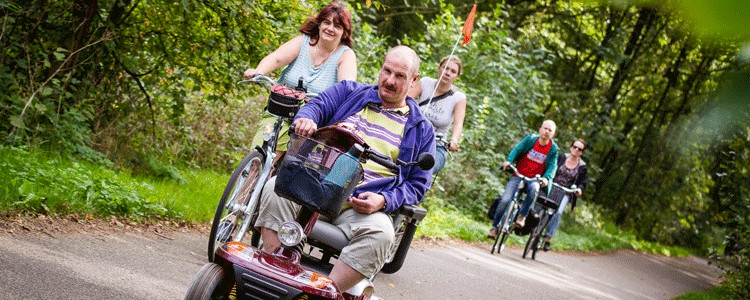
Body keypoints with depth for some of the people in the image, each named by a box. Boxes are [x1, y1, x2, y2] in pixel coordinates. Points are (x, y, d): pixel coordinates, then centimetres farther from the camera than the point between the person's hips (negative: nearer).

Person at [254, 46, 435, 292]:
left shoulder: (421, 130, 15)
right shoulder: (350, 92, 20)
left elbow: (417, 185, 11)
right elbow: (318, 105, 7)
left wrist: (383, 201, -10)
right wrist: (306, 118, -21)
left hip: (361, 206, -1)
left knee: (380, 234, -35)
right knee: (276, 188, -28)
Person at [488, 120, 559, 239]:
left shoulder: (553, 149, -1)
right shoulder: (530, 139, -1)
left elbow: (552, 166, -9)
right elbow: (517, 149, -9)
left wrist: (546, 178, -29)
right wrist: (508, 160, -29)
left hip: (534, 179, 0)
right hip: (518, 175, 1)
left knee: (534, 188, -38)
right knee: (505, 200, -17)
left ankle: (522, 215, -21)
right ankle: (495, 227, 3)